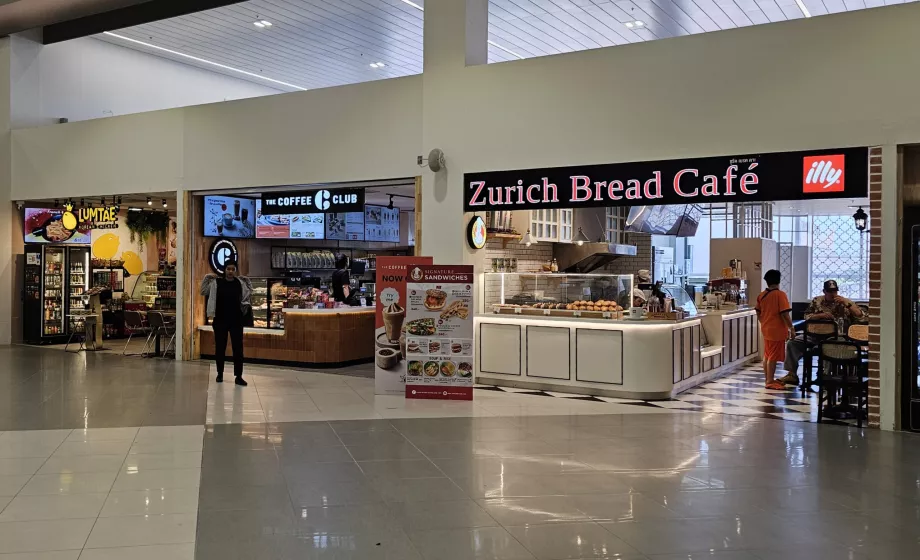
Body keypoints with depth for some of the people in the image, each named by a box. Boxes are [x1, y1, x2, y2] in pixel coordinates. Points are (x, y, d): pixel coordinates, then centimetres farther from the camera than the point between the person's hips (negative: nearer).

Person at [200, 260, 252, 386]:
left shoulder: (240, 283, 3)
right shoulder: (216, 282, -1)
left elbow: (249, 293, 19)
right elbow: (203, 291, 9)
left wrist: (247, 281, 7)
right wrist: (207, 278, 1)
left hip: (236, 320, 1)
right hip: (220, 320, -1)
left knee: (238, 348, 0)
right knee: (220, 347, 9)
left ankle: (238, 376, 4)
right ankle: (220, 374, 23)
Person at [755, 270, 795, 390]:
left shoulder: (761, 295, 6)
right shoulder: (780, 294, -14)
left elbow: (758, 313, 12)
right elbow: (785, 314, -17)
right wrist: (791, 329, -10)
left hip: (766, 329, 7)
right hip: (777, 330, -7)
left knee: (767, 355, 15)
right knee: (774, 357, -2)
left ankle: (767, 379, 23)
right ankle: (770, 382, 2)